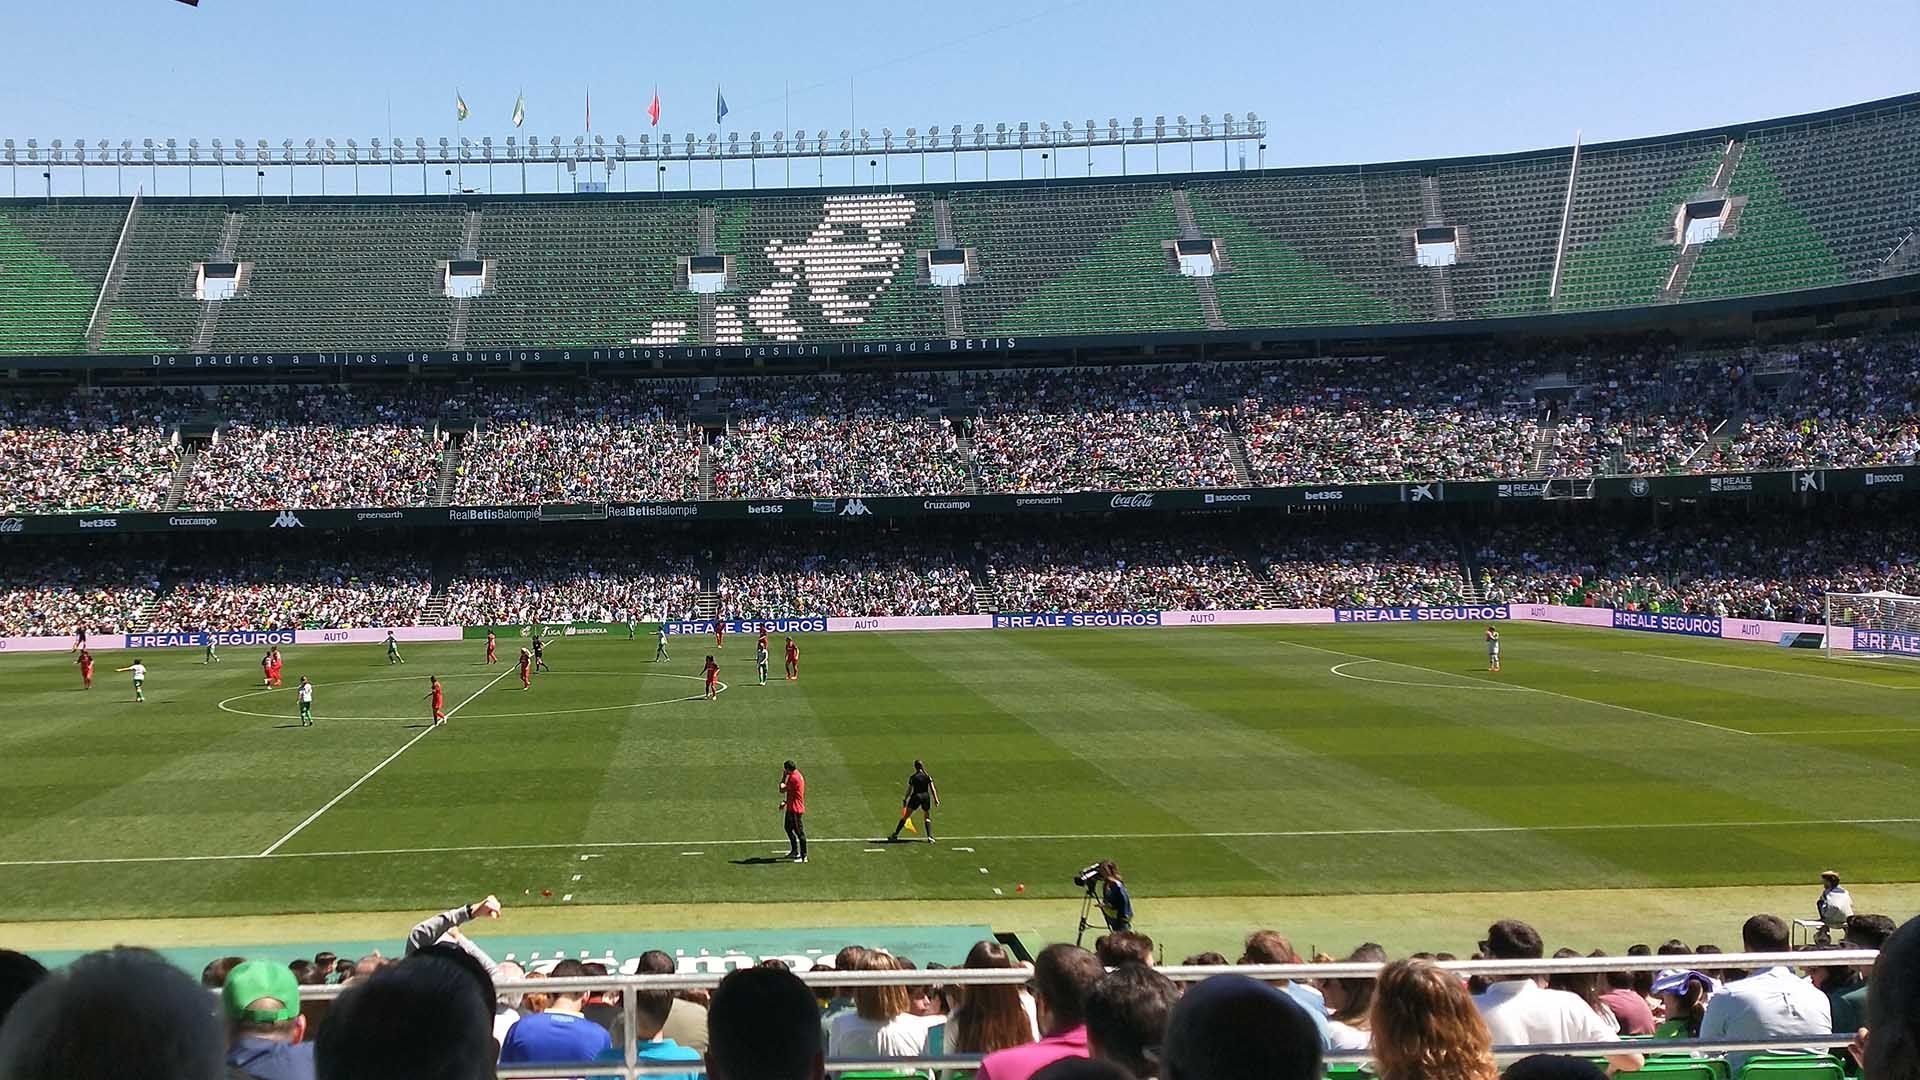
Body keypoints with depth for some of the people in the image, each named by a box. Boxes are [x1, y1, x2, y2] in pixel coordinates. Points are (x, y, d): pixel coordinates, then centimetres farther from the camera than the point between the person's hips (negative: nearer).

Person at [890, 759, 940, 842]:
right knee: (927, 818, 16)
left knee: (905, 816, 6)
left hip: (916, 796, -2)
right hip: (926, 796, 2)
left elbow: (909, 790, -1)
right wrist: (936, 799, 3)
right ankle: (930, 836, 1)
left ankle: (895, 835, 6)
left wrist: (905, 800, 8)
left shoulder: (912, 777, -2)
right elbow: (933, 789, 0)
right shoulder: (927, 776, 4)